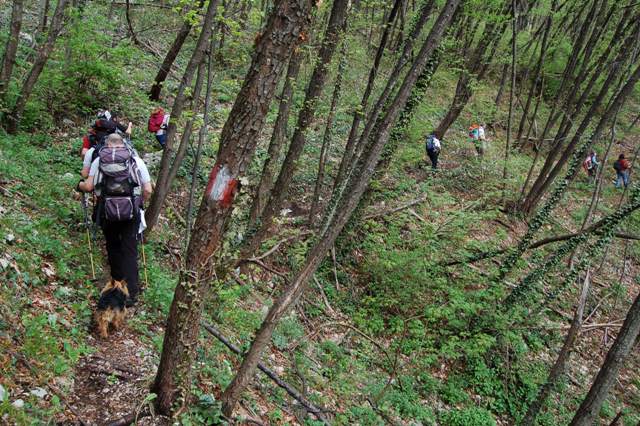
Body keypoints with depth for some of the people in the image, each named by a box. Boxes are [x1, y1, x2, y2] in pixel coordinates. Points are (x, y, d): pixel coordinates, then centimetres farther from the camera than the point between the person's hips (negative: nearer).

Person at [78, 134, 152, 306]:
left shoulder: (99, 160, 5)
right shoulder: (136, 161, 5)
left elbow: (89, 186, -2)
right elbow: (148, 190, 1)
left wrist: (79, 185, 21)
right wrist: (139, 203, 20)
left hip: (107, 211, 1)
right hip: (131, 212, -1)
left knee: (113, 247, 21)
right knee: (130, 251, 3)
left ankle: (118, 280, 34)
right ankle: (131, 292, -1)